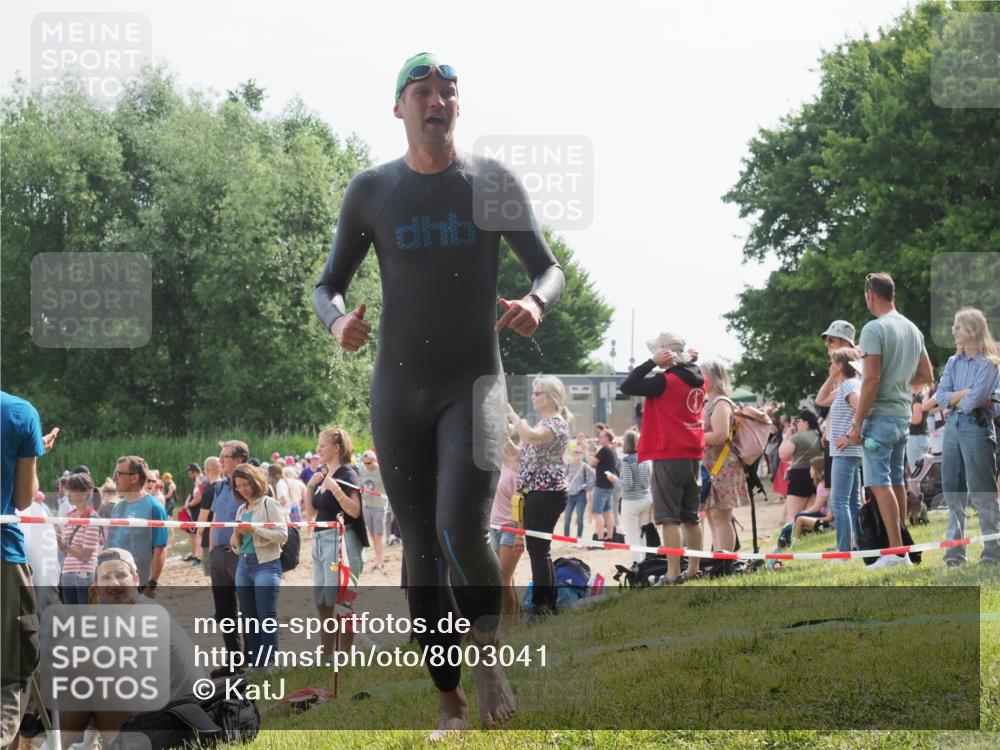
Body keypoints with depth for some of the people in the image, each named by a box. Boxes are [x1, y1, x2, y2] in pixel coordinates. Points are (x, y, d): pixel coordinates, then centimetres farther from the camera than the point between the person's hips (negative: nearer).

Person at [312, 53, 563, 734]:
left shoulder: (494, 182, 1)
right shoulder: (371, 191, 3)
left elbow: (549, 269, 6)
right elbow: (329, 284, 10)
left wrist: (536, 303, -18)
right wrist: (337, 320, -14)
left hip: (474, 383, -2)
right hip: (399, 390, 2)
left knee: (463, 533, -23)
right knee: (422, 550, 4)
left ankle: (489, 650, 5)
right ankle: (451, 704, 14)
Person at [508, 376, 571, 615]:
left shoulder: (556, 423, -12)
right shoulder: (544, 423, 20)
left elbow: (531, 437, -32)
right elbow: (526, 453, 23)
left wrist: (511, 413, -25)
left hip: (546, 494, -10)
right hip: (536, 493, 10)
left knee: (538, 549, -10)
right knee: (538, 549, 12)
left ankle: (543, 605, -9)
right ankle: (547, 604, 16)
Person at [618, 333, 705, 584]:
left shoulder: (666, 381, -16)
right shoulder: (697, 379, 6)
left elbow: (627, 387, -16)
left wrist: (652, 363, -13)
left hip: (669, 457, -8)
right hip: (693, 456, 8)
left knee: (669, 517, -7)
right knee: (690, 517, 14)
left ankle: (673, 573, -11)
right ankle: (694, 569, 19)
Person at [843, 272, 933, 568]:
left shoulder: (874, 329, -13)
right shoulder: (913, 330, 12)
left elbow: (871, 378, -17)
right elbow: (926, 375, 17)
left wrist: (857, 423, -14)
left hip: (880, 414, -8)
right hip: (904, 416, 8)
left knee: (880, 483, -9)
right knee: (896, 481, 14)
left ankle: (896, 551, -15)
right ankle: (901, 547, 16)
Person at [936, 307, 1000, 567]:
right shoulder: (954, 362, 13)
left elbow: (974, 401, -15)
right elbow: (941, 396, 3)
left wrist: (955, 398, 2)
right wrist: (966, 393, -11)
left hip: (977, 426, -6)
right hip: (953, 426, 7)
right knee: (952, 490, 6)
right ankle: (955, 551, 10)